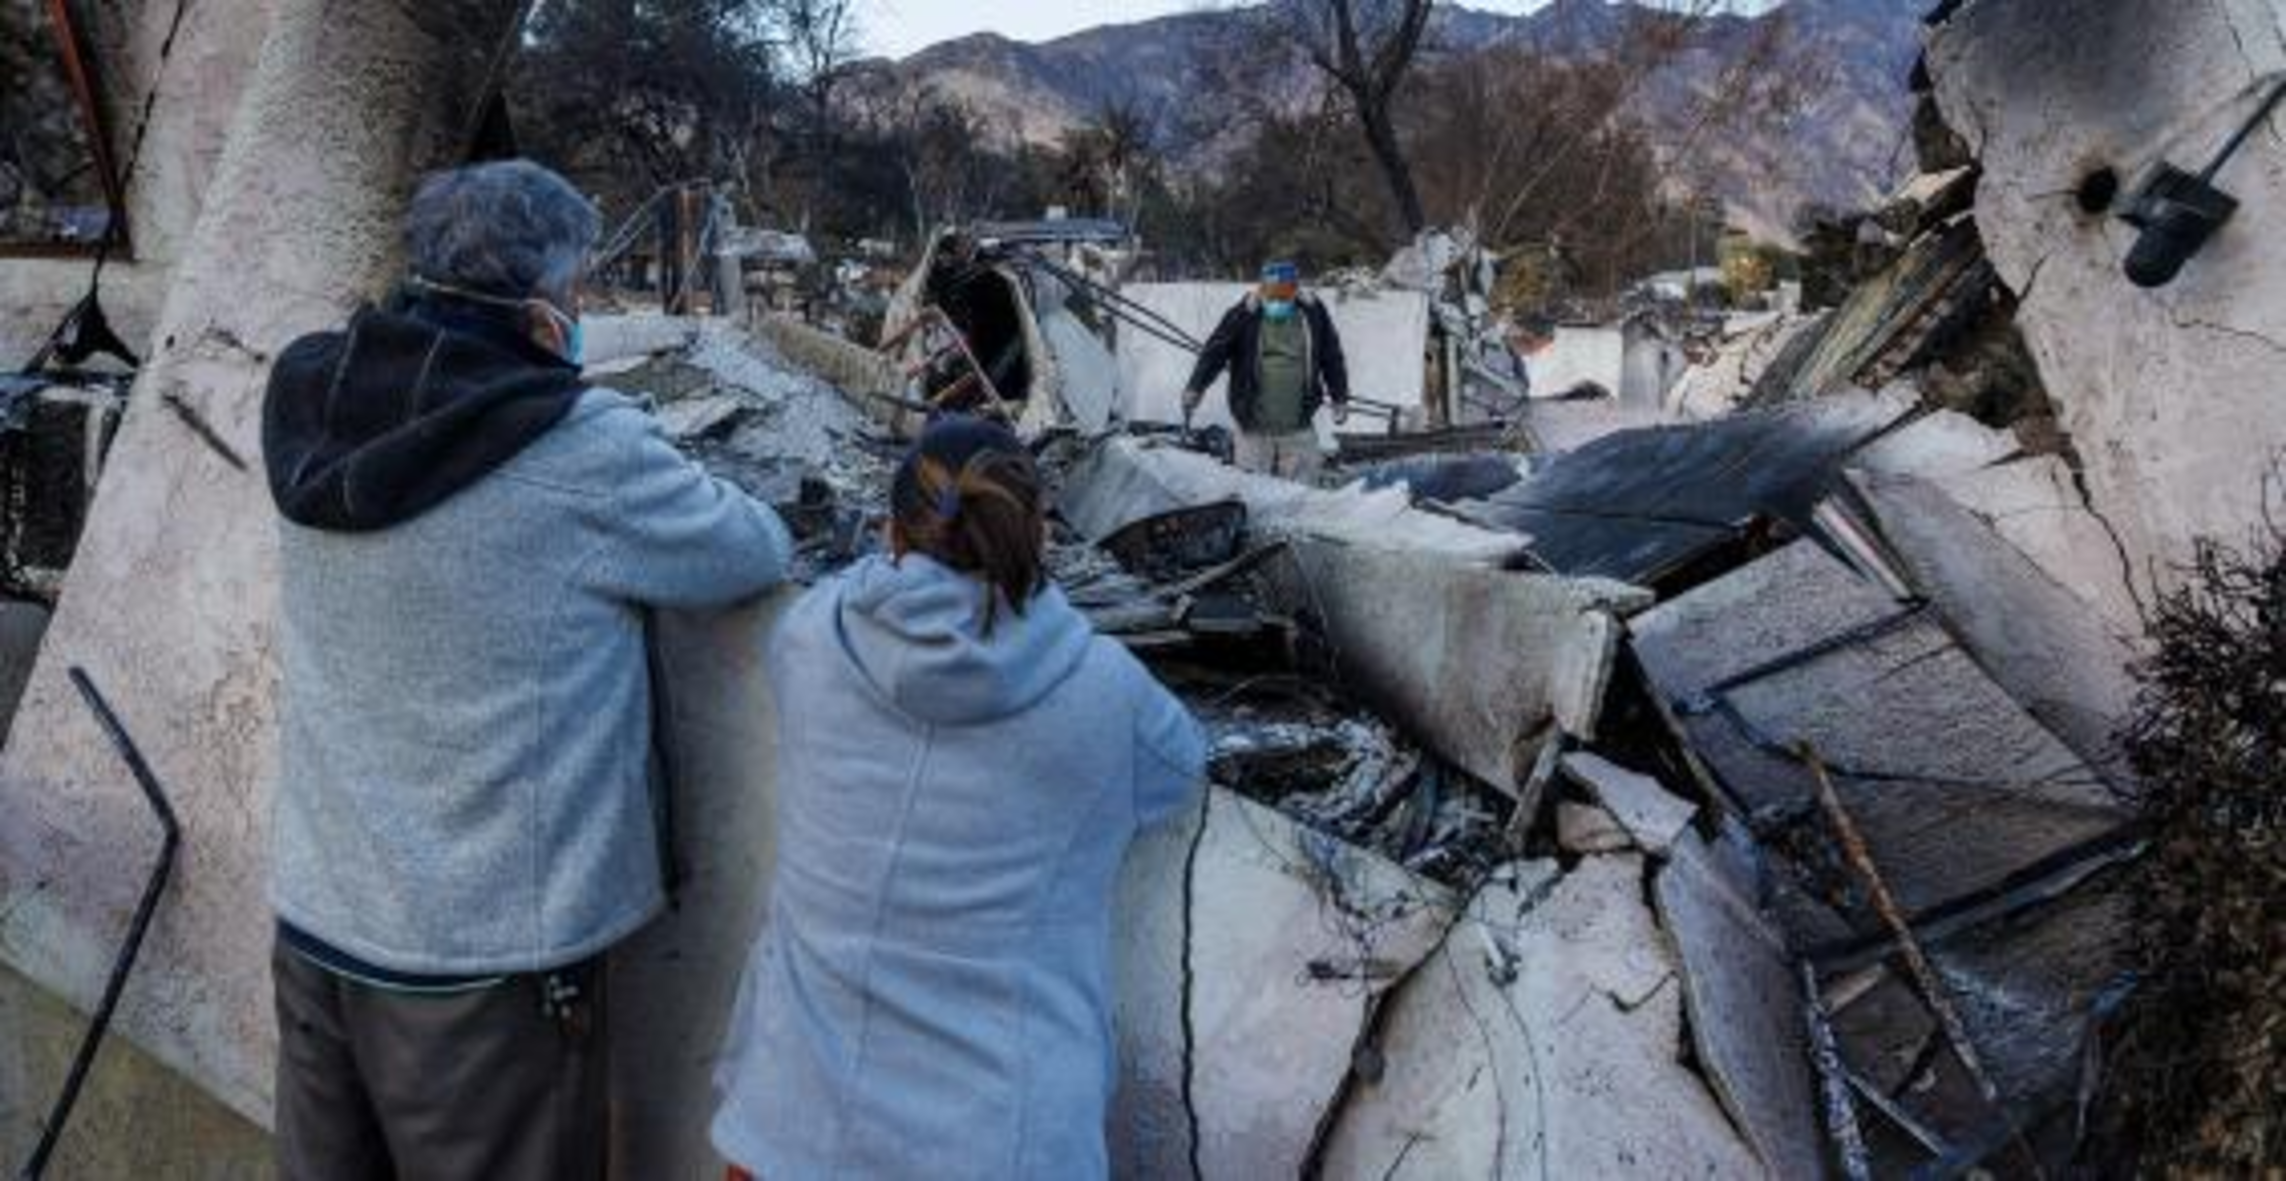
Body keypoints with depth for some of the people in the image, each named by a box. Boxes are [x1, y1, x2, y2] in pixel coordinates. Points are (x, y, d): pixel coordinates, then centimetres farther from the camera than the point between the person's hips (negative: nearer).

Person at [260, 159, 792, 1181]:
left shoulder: (310, 409, -2)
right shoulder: (582, 449, -20)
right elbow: (756, 553, -7)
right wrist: (665, 502, 13)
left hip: (314, 929, 6)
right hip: (485, 967, -6)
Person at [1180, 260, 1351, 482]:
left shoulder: (1313, 314, 2)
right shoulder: (1244, 316, -6)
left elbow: (1331, 357, 13)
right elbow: (1214, 352, -5)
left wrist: (1340, 398, 16)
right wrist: (1194, 389, -14)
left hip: (1298, 430, 2)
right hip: (1255, 430, -2)